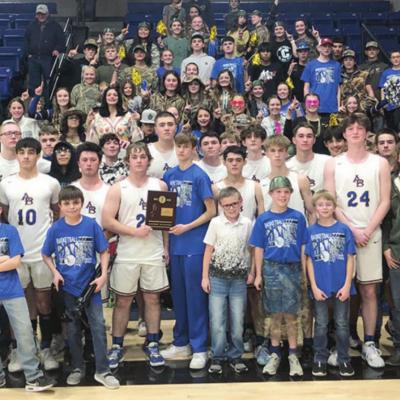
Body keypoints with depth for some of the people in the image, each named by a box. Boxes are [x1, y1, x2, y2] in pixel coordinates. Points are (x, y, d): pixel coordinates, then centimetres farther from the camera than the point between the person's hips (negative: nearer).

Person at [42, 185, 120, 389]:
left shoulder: (91, 225, -7)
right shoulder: (55, 229, -4)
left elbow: (103, 251, 0)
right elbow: (46, 255, 7)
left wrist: (103, 275, -11)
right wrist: (55, 272, -8)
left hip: (90, 285, -1)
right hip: (67, 287, 1)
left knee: (98, 326, -2)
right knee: (72, 329, 12)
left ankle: (102, 371, 8)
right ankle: (77, 368, 28)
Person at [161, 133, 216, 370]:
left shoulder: (199, 176, -7)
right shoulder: (169, 176, 9)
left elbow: (211, 211, -7)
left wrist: (187, 227, -15)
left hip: (195, 244, -5)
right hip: (176, 244, 5)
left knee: (195, 296, 0)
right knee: (178, 295, 13)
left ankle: (199, 348, 9)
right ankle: (181, 343, 25)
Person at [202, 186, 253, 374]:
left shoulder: (247, 224, 2)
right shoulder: (215, 223, 0)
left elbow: (251, 250, 9)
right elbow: (208, 250, 2)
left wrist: (251, 272, -1)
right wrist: (205, 276, -1)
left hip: (239, 278, 1)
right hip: (218, 277, -1)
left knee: (238, 321, 5)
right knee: (217, 320, 0)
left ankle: (235, 356, 20)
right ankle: (217, 357, 13)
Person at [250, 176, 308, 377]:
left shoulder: (298, 217, 0)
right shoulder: (263, 219, 0)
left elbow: (303, 247, 3)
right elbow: (259, 249, 3)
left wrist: (304, 272, 0)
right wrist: (258, 274, 1)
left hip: (293, 269, 0)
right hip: (272, 269, 0)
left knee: (290, 315, 5)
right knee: (275, 315, 9)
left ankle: (293, 355, 16)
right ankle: (275, 354, 22)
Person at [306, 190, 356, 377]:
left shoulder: (344, 229, -3)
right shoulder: (311, 231, -1)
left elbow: (350, 259, -2)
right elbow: (309, 260, -1)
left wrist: (347, 285, -8)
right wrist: (314, 287, -7)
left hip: (341, 286, 0)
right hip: (320, 287, 0)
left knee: (342, 325, 10)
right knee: (321, 325, 11)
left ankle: (344, 360, 23)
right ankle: (320, 359, 22)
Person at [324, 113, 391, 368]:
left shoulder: (380, 163, 6)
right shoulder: (333, 164, 5)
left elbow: (385, 202, 1)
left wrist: (367, 230, -10)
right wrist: (352, 229, -9)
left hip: (370, 234, 0)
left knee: (369, 290, 1)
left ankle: (369, 343, 9)